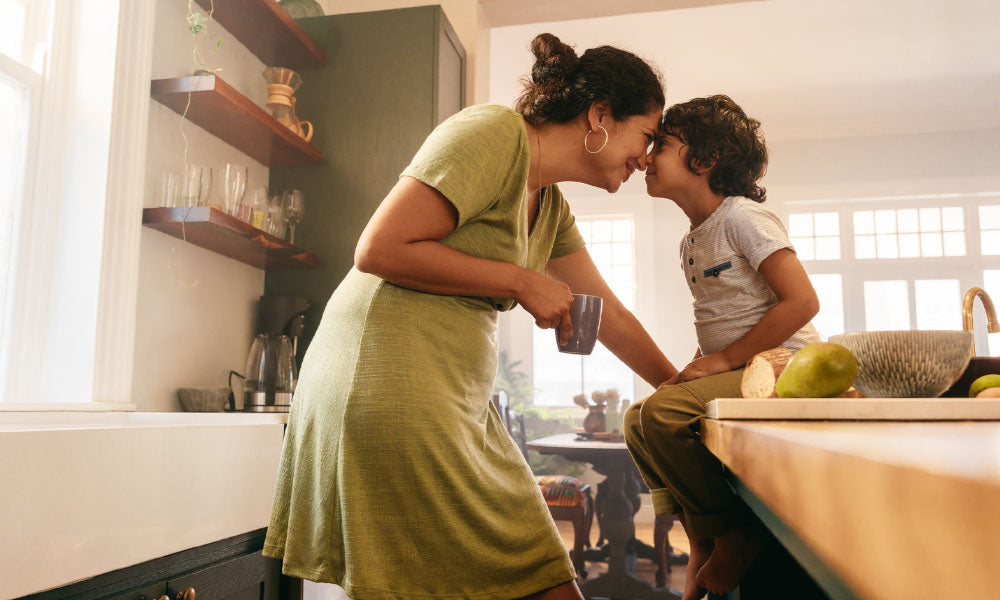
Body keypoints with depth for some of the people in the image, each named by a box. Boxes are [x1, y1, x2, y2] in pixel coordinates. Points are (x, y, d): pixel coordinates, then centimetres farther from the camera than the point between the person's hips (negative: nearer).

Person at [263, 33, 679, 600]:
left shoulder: (553, 210, 17)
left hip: (461, 402, 9)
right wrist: (521, 281, -12)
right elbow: (379, 249, -18)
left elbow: (609, 315, 23)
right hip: (390, 387, -9)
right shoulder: (494, 131, -11)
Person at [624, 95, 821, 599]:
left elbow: (802, 302, -19)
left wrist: (725, 360, -18)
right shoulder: (691, 241, 15)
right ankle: (700, 541, 12)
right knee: (638, 418, 7)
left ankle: (733, 537, -6)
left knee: (663, 413, -26)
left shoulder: (742, 216, -11)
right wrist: (697, 367, 4)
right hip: (734, 371, 9)